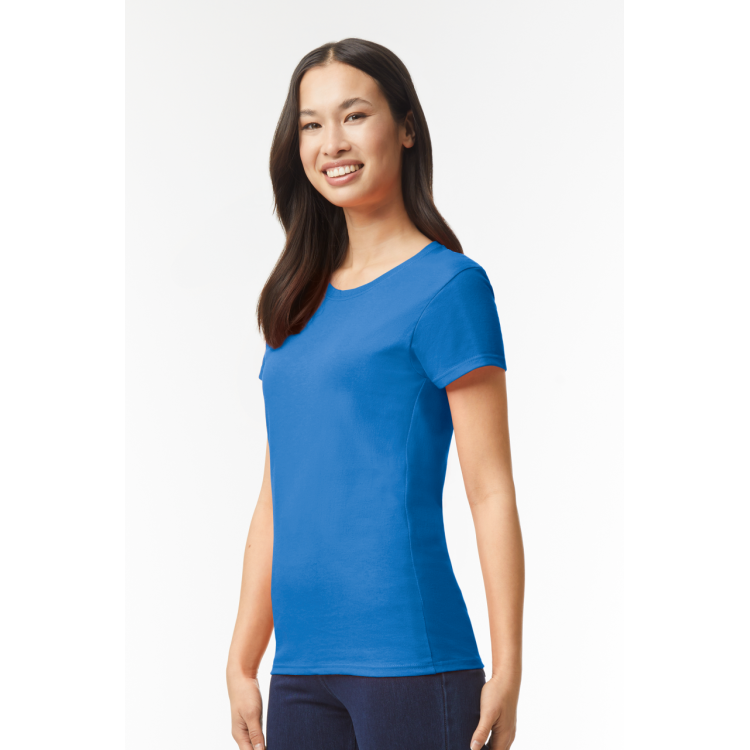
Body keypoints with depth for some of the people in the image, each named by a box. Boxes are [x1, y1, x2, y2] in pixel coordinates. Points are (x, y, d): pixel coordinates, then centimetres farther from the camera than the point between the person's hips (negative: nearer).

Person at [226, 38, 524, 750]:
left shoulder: (448, 285, -4)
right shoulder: (298, 304, 14)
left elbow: (492, 493, -7)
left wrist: (507, 671, -10)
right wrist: (241, 665, 13)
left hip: (410, 658, -6)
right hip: (301, 670, 6)